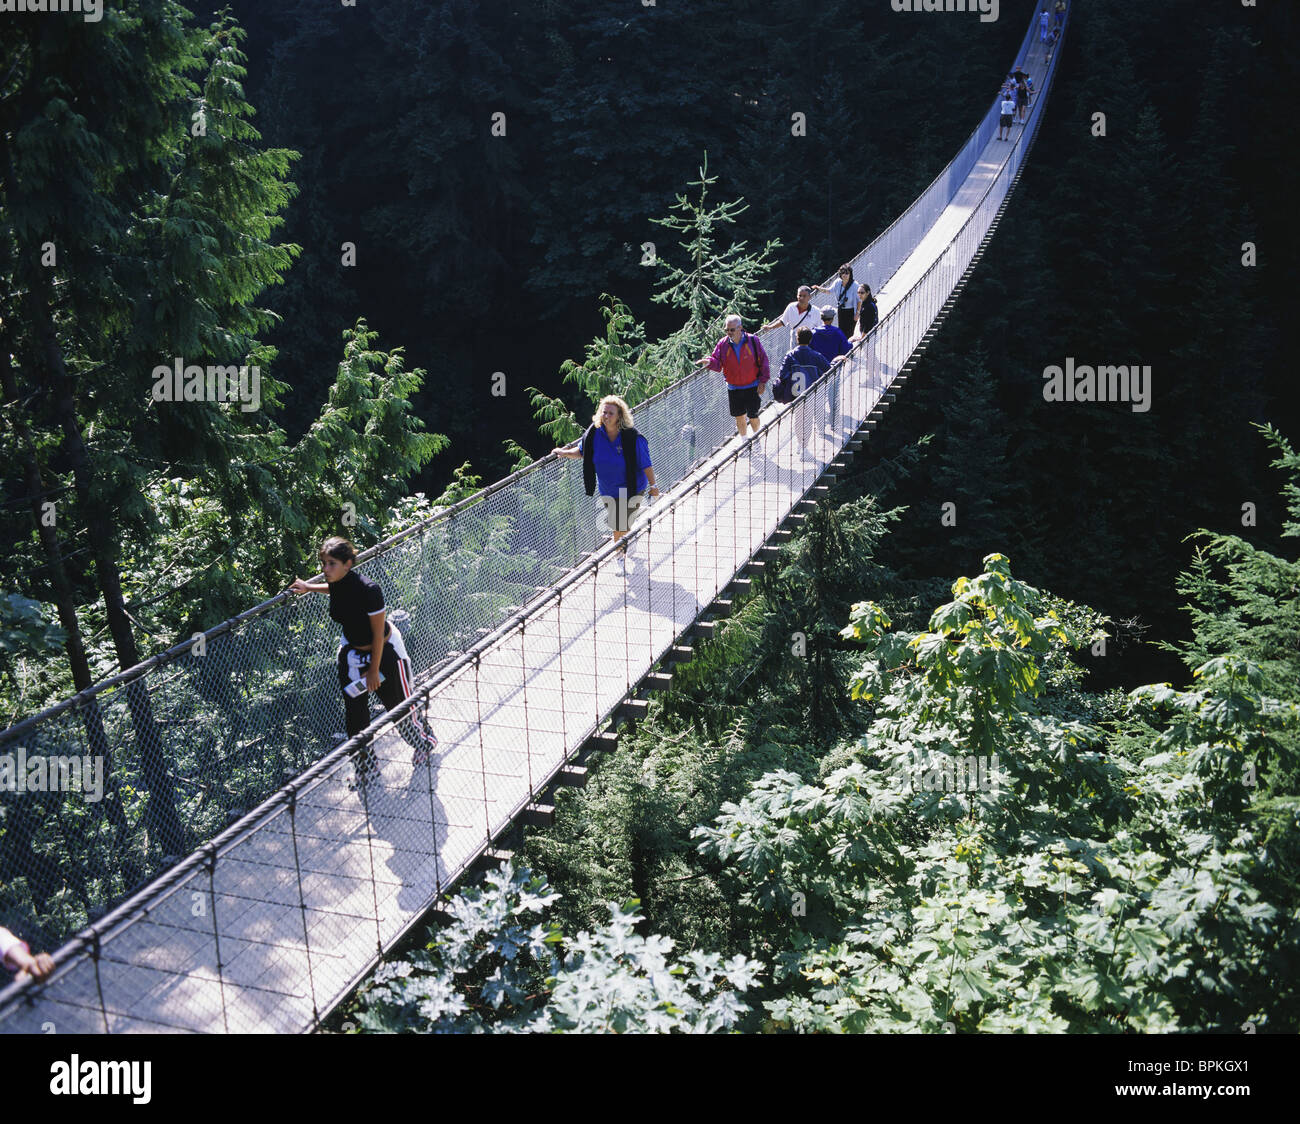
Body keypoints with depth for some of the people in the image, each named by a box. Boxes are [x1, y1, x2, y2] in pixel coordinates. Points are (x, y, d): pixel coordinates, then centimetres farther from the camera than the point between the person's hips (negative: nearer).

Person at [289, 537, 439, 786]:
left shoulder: (368, 589, -32)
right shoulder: (336, 583, -13)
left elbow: (378, 634, -22)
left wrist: (374, 669, -15)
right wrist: (309, 587, 19)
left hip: (384, 651, -6)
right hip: (352, 651, 6)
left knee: (398, 707, 9)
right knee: (354, 712, 5)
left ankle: (424, 743, 39)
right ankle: (366, 764, 24)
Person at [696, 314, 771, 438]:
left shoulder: (752, 340, -9)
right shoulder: (723, 344, -4)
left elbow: (763, 361, -3)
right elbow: (717, 363, -6)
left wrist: (763, 381, -5)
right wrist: (709, 362, -30)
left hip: (752, 387, -2)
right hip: (733, 389, 2)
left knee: (753, 417, 5)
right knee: (739, 418, 12)